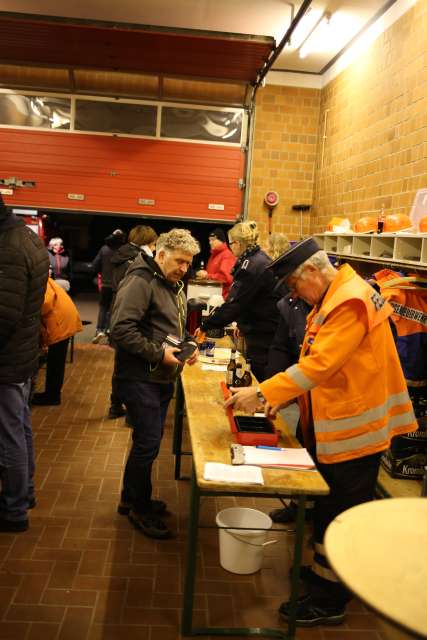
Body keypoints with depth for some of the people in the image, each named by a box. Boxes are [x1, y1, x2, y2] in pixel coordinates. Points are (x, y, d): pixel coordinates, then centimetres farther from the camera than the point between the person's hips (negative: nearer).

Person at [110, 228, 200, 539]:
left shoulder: (174, 285, 14)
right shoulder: (140, 281, -17)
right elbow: (121, 329, -25)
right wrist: (159, 353, -23)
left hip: (162, 378, 9)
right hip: (139, 378, -9)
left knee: (147, 441, 17)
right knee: (148, 443, -2)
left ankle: (132, 498, 34)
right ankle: (140, 509, 17)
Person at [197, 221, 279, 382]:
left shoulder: (251, 265, -19)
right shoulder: (260, 259, 11)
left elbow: (233, 303, -21)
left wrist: (205, 326, -12)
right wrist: (242, 323, 18)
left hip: (262, 337, -10)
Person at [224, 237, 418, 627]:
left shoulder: (351, 302, -22)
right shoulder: (330, 300, 10)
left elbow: (321, 363, -30)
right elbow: (316, 361, 14)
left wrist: (263, 394, -28)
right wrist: (285, 398, 3)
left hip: (352, 431, -9)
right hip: (331, 427, 9)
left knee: (340, 517, 4)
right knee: (327, 508, 21)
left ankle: (329, 601, 19)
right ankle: (323, 571, 39)